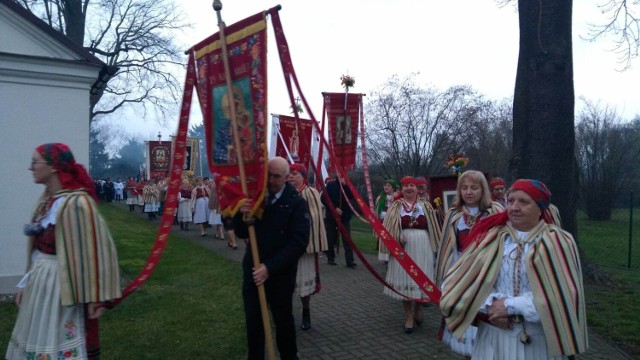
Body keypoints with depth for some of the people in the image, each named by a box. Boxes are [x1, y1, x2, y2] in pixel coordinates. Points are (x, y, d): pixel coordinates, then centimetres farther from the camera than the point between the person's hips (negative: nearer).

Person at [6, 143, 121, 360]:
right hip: (40, 284, 9)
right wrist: (27, 284, 17)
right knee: (37, 342, 21)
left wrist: (95, 297, -19)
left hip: (62, 287, -9)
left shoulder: (76, 203, -22)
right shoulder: (46, 199, 6)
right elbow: (36, 248, 14)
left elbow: (97, 249, -22)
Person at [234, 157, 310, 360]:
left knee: (283, 319, 14)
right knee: (253, 320, 8)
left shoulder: (296, 203, -10)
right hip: (253, 270, 3)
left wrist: (270, 267, -22)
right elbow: (241, 234, 4)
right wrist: (242, 215, -18)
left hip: (281, 274, -2)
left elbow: (299, 243, -16)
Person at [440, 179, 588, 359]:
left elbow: (561, 296, -14)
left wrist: (511, 305, -15)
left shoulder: (558, 242, -5)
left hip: (539, 339, -2)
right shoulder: (491, 237, 2)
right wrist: (489, 305, -16)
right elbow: (461, 279, -2)